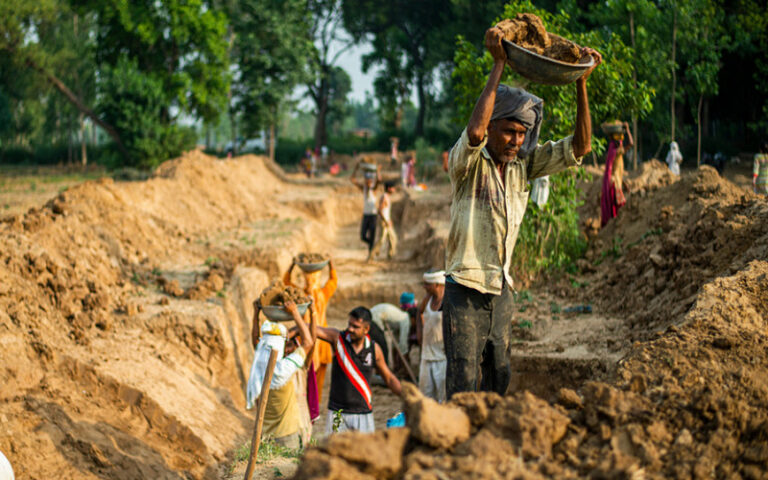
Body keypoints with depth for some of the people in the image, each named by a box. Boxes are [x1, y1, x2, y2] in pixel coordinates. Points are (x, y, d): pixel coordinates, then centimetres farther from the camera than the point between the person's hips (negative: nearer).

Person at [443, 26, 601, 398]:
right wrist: (498, 64, -30)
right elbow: (475, 132, -34)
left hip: (500, 289, 6)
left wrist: (581, 81, -6)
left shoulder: (523, 164, 5)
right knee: (462, 385, -9)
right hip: (465, 288, -6)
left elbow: (578, 147, 2)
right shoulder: (467, 163, -11)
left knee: (499, 380, 10)